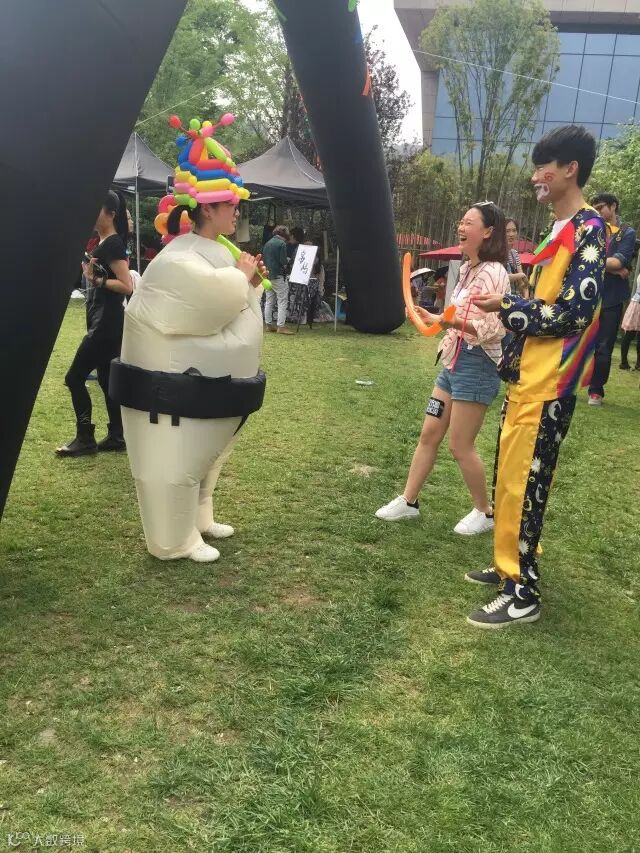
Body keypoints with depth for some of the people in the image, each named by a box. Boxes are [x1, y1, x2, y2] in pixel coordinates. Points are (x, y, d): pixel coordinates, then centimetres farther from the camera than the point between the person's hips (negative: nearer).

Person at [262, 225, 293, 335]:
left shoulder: (267, 243, 12)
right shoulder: (282, 244, -10)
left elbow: (263, 259, 16)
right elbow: (283, 261, -15)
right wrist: (288, 260, 4)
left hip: (268, 275, 8)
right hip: (278, 276, -8)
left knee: (269, 302, 11)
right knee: (282, 301, -5)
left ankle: (269, 324, 15)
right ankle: (281, 326, -10)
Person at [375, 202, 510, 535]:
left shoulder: (492, 272, -15)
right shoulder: (468, 269, 13)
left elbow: (493, 328, -24)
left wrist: (450, 321, -34)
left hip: (476, 366, -9)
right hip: (454, 362, 9)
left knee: (460, 446, -1)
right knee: (428, 435, 11)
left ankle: (485, 513, 17)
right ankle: (408, 501, 21)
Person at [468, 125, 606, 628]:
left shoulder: (588, 229, -13)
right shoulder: (561, 230, 17)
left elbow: (574, 312, -19)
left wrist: (508, 308, -13)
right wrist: (512, 357, 15)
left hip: (549, 383, -10)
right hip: (528, 375, 10)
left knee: (522, 481, -5)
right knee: (511, 476, 15)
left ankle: (523, 594, 5)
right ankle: (514, 566, 28)